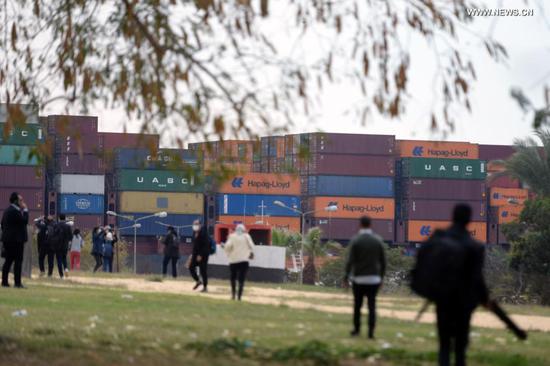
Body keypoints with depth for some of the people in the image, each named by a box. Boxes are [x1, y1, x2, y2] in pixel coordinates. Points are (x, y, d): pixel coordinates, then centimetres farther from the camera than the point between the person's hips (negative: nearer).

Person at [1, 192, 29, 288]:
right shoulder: (15, 211, -16)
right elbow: (24, 221, -18)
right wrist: (25, 210, -9)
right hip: (16, 240, -9)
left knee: (8, 261, 12)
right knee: (18, 261, -7)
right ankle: (17, 282, -9)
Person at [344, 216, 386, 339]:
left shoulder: (355, 241, -8)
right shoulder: (378, 241, 1)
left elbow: (350, 261, -11)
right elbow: (383, 261, 3)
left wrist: (346, 277, -4)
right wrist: (381, 277, 13)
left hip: (358, 278, -2)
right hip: (374, 279, 2)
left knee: (357, 305, 12)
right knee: (372, 306, 2)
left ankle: (356, 329, 19)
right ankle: (371, 331, -5)